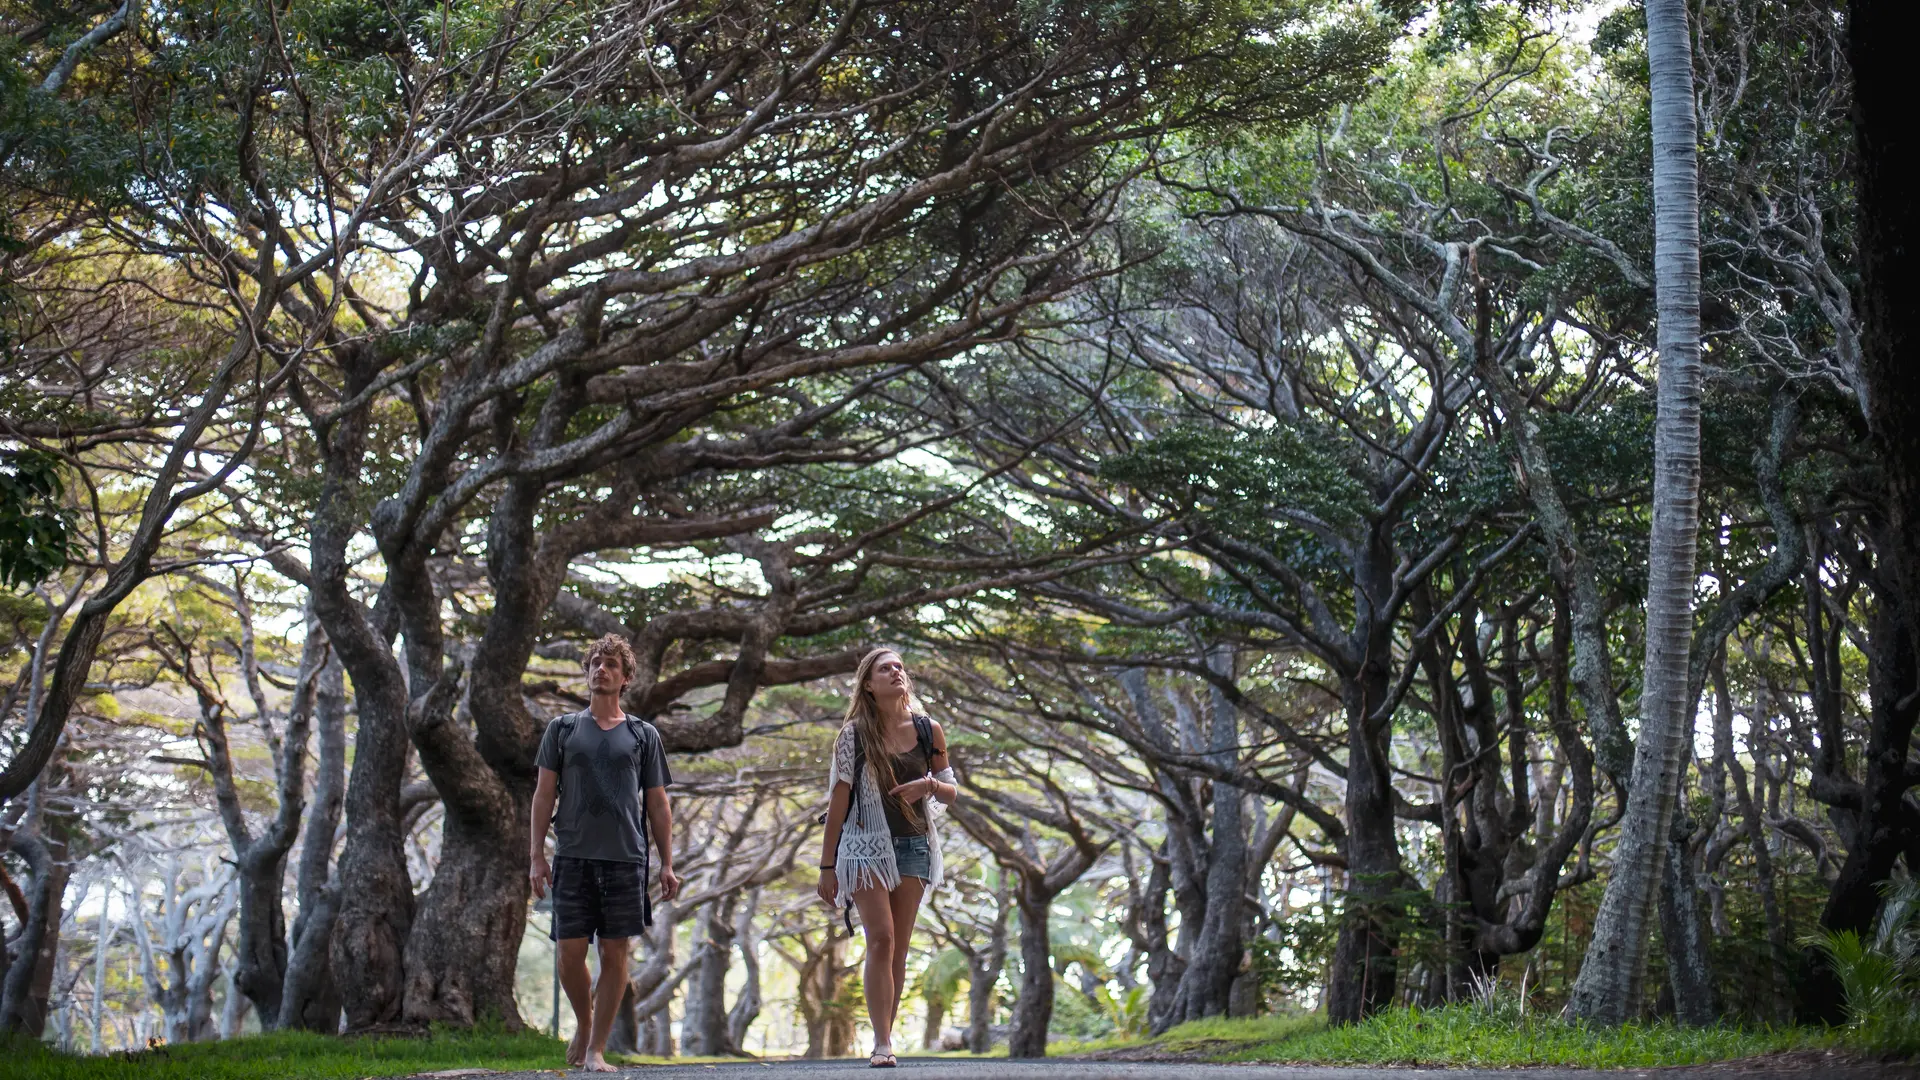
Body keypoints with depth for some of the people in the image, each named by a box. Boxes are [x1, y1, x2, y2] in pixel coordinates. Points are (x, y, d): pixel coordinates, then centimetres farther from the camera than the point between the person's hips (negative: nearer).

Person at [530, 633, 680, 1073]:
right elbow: (544, 794, 9)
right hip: (573, 856, 0)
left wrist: (667, 864, 4)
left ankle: (596, 1049, 4)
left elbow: (658, 806, 11)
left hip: (625, 859, 0)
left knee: (615, 955, -3)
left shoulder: (643, 736, 11)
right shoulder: (562, 729, 11)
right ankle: (583, 1023, 24)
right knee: (570, 953, -2)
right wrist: (537, 856, 0)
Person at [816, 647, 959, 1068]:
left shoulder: (929, 731, 2)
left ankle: (884, 1040, 11)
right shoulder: (854, 734, -4)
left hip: (914, 844, 3)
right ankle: (882, 1044, -13)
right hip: (866, 844, -3)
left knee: (898, 949, 4)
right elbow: (837, 800, -3)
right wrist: (827, 865, -3)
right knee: (881, 940, -13)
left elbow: (951, 793, 9)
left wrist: (929, 785, -15)